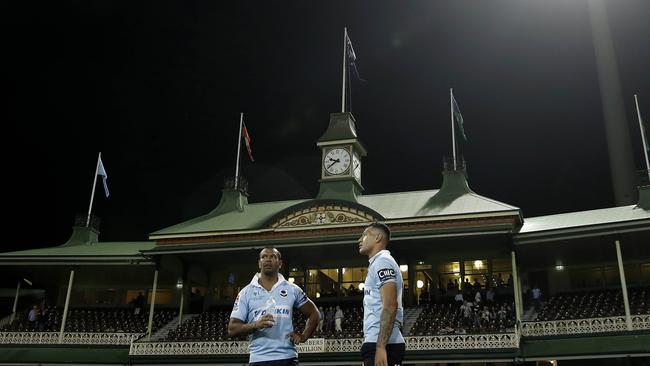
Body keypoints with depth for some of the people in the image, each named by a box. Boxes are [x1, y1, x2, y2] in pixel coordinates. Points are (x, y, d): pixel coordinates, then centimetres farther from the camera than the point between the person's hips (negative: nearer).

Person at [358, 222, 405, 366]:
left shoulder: (382, 261, -6)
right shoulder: (377, 263, 24)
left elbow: (390, 305, -18)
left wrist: (380, 346, -23)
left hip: (383, 344, -10)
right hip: (377, 343, 10)